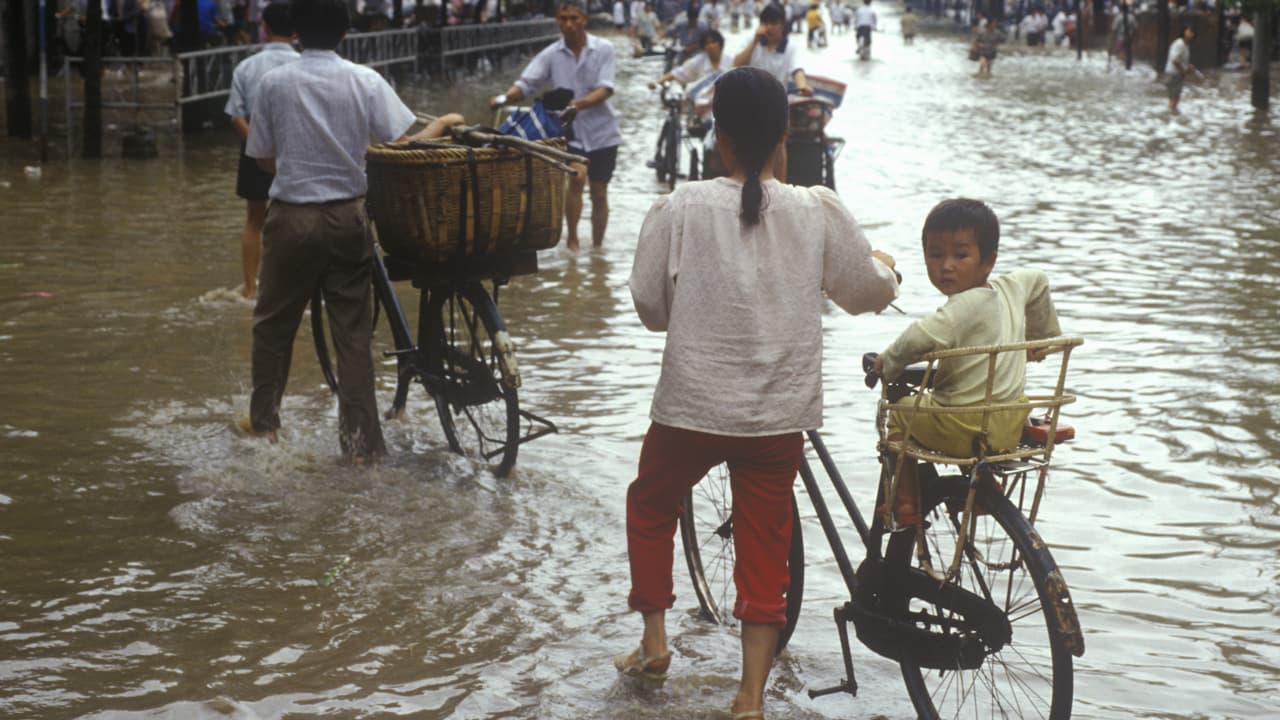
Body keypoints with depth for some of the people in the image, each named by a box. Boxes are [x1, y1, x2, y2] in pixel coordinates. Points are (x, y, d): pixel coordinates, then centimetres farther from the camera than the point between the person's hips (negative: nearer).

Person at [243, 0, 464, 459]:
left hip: (291, 218, -1)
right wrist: (444, 124, 9)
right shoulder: (365, 81, -5)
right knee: (353, 331, 6)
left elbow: (263, 157, 2)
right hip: (347, 218, 1)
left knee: (274, 322, 16)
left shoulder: (273, 83, -5)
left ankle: (263, 421, 28)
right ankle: (360, 440, 5)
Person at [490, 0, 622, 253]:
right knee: (577, 176, -25)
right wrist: (504, 98, -30)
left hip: (601, 132, 1)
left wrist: (580, 104, -35)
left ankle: (597, 248, 25)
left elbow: (605, 89, -17)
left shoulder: (603, 49, -6)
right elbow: (526, 83, -9)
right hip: (569, 131, 0)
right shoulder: (551, 55, -3)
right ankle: (572, 239, -9)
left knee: (599, 194, 8)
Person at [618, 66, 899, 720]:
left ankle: (653, 643, 29)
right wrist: (884, 267, 29)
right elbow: (868, 291, 6)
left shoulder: (680, 209, -11)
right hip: (779, 415, 1)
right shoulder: (817, 213, -8)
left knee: (649, 506, 26)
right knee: (764, 549, 12)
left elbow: (650, 306, -2)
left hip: (692, 406, -1)